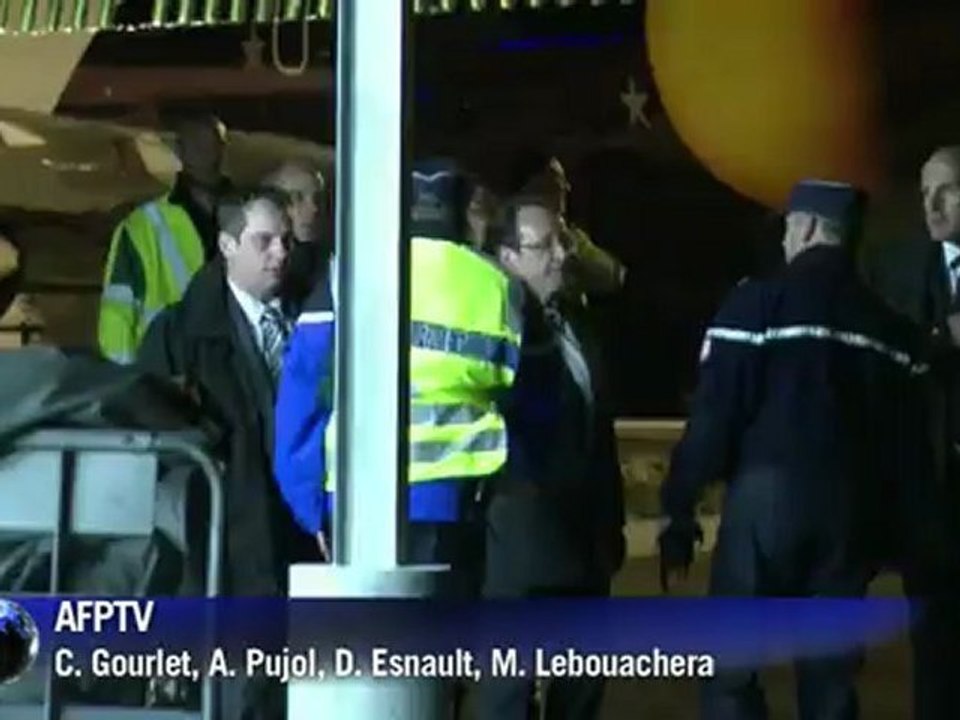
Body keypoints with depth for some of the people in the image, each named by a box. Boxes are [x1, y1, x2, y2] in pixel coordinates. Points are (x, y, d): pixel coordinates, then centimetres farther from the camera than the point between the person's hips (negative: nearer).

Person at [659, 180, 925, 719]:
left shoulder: (757, 302, -5)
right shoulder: (891, 325, 9)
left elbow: (714, 415, -9)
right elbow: (907, 436, 10)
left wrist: (679, 507, -4)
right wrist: (888, 523, 19)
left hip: (768, 494, -4)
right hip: (854, 507, 5)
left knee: (731, 663, 3)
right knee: (831, 669, 10)